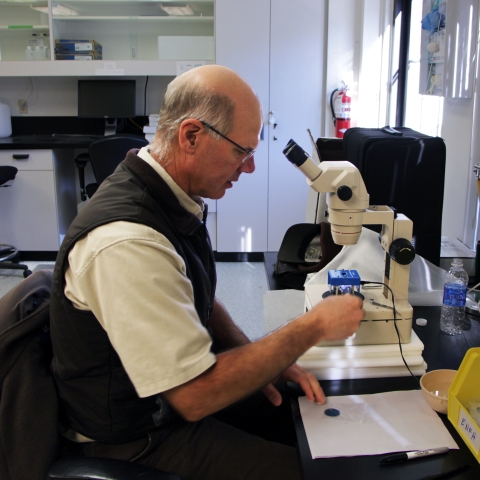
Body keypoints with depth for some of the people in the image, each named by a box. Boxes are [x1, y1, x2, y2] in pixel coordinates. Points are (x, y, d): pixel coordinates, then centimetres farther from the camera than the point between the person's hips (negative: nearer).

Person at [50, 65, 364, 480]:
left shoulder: (170, 197, -3)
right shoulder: (128, 243, -33)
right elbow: (195, 396, -29)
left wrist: (264, 362, -4)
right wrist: (312, 327, -22)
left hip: (177, 388, 8)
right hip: (137, 436, -8)